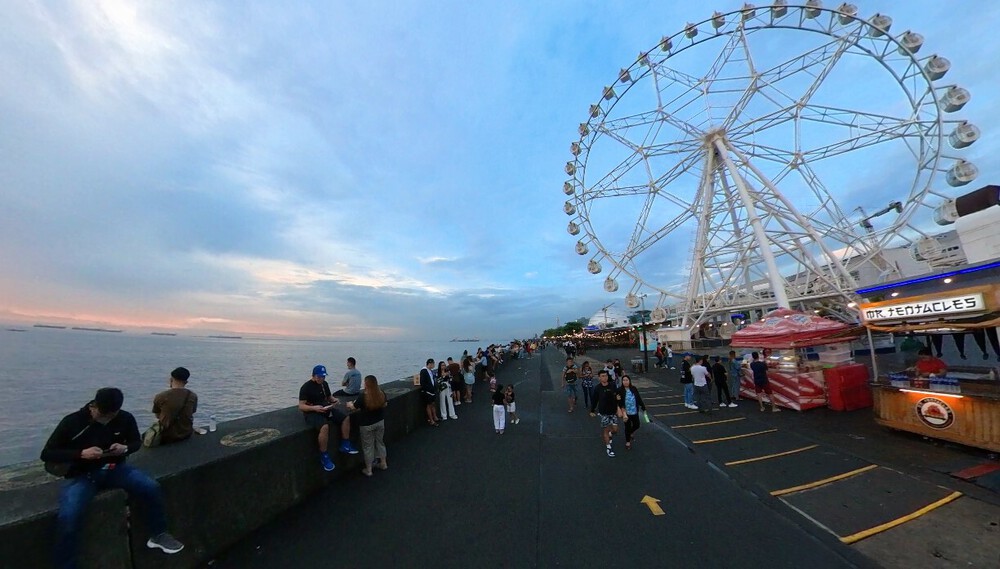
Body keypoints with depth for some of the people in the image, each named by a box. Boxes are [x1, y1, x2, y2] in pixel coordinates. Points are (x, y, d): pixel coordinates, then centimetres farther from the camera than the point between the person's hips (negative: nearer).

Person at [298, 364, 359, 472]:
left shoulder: (324, 384, 8)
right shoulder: (306, 387, -13)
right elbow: (301, 406, -15)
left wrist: (334, 399, -4)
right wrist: (314, 408, -32)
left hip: (325, 409, 7)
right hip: (311, 412, -7)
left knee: (346, 418, -6)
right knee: (325, 427, -34)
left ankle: (345, 445, 7)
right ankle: (324, 457, -17)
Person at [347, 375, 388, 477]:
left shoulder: (363, 396, -24)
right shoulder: (382, 393, -11)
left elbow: (353, 408, -6)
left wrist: (350, 404, 15)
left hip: (367, 424, -4)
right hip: (380, 422, 4)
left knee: (368, 446, 12)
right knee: (380, 442, 21)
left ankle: (368, 470, 25)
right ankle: (383, 464, 35)